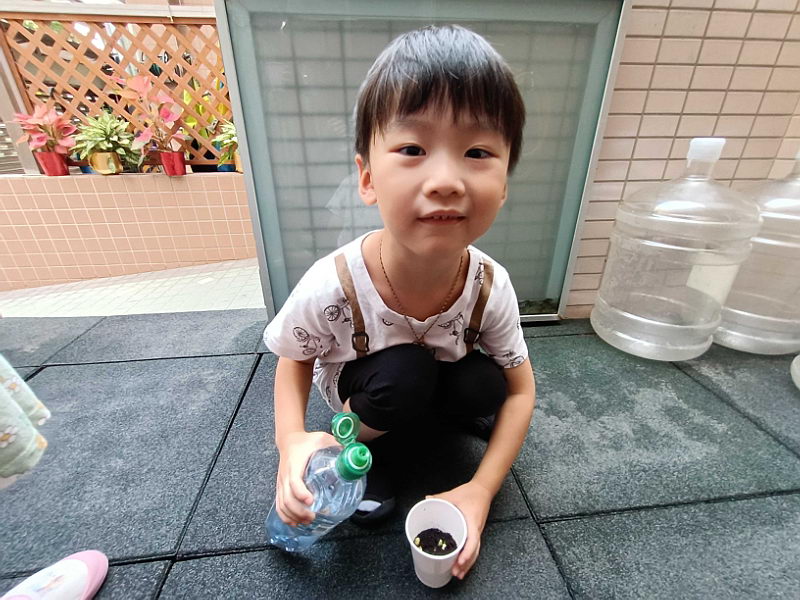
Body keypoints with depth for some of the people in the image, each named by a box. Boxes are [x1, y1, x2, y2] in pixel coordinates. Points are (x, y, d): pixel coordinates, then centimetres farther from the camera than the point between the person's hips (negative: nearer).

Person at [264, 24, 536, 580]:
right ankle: (363, 444, 2)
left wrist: (481, 490, -19)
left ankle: (441, 417, 12)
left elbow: (519, 390, -13)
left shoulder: (490, 286, -28)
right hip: (355, 383, -2)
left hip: (438, 381, 3)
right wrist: (292, 439, -28)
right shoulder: (330, 287, -34)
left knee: (484, 388, -25)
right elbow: (294, 360, -12)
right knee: (402, 373, -32)